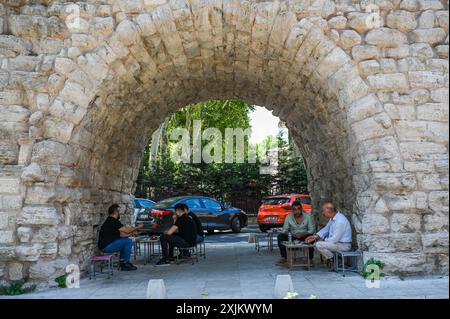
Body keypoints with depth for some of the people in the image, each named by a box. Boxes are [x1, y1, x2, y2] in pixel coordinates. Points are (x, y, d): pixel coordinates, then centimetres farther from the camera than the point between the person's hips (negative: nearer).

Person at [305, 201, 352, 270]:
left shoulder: (340, 221, -27)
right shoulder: (333, 217, 3)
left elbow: (335, 239, -26)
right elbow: (326, 228, 15)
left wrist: (324, 241, -11)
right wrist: (316, 236, 2)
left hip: (344, 245, -10)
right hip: (337, 241, 10)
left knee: (319, 245, -22)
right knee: (318, 240, 17)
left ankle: (332, 259, -2)